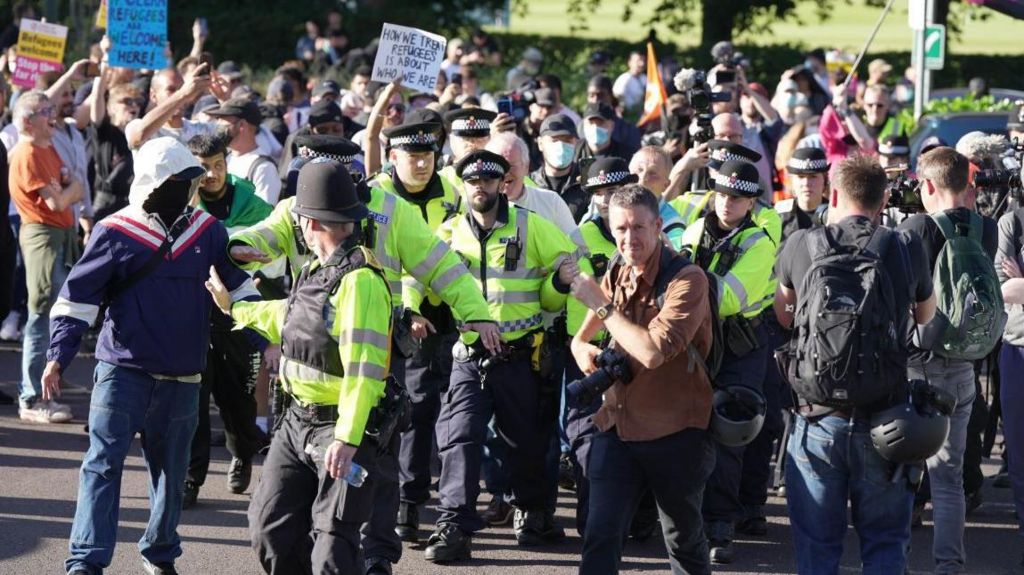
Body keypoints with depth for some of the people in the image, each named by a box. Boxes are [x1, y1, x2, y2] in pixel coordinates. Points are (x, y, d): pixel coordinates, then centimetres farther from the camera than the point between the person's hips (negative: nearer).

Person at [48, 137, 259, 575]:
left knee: (170, 469, 14)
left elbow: (238, 283, 15)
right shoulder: (116, 234, -6)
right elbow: (78, 296, -3)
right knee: (103, 463, -10)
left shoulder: (207, 231, 5)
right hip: (122, 370, -4)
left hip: (181, 378, 4)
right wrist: (58, 356, -11)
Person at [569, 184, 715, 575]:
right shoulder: (615, 277, 6)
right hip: (617, 425, 5)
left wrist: (600, 304, -21)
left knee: (684, 541, 13)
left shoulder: (686, 280, -15)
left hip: (675, 434, -5)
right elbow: (582, 337, 23)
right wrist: (582, 348, -1)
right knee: (600, 536, -6)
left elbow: (654, 351, -27)